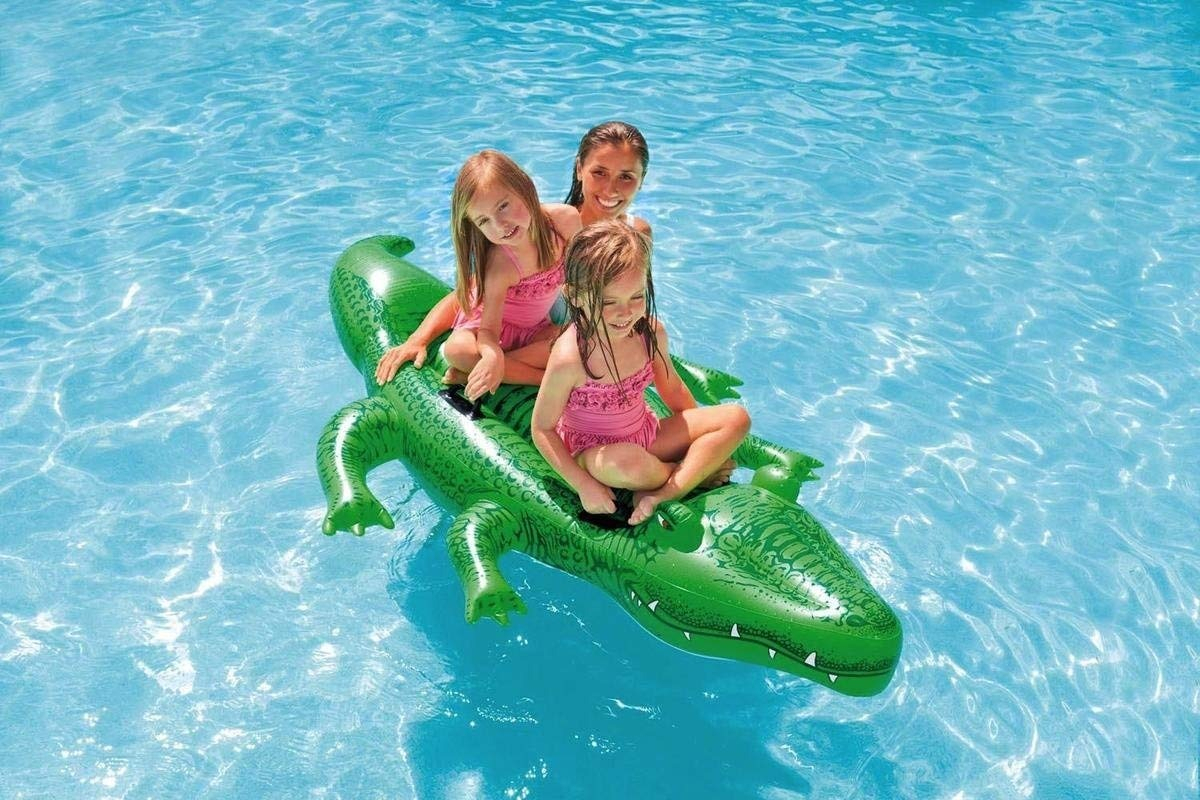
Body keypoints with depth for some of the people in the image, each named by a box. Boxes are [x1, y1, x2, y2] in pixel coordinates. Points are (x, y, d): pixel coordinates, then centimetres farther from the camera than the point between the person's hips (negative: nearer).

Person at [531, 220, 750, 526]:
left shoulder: (651, 333, -12)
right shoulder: (569, 358, -29)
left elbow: (672, 389, 7)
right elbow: (542, 429, -18)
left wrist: (706, 440, 11)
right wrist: (583, 485, -21)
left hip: (647, 436, 6)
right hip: (592, 451, -6)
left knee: (736, 418, -7)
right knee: (627, 463, -41)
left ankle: (662, 494, -21)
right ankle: (700, 470, -6)